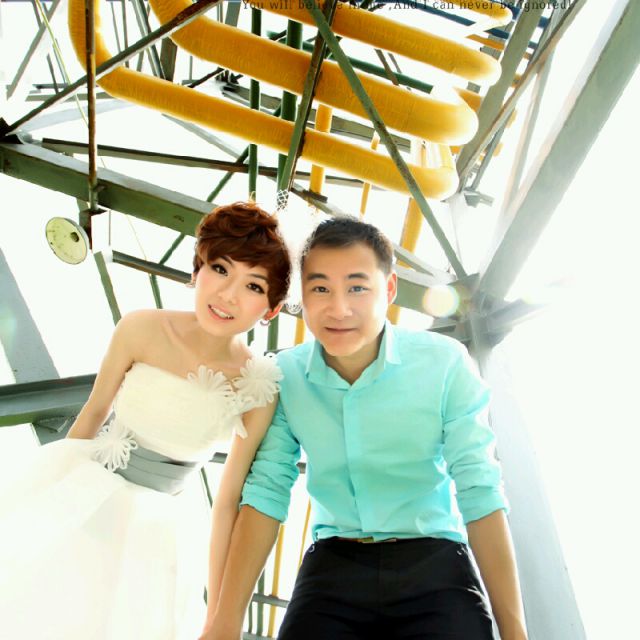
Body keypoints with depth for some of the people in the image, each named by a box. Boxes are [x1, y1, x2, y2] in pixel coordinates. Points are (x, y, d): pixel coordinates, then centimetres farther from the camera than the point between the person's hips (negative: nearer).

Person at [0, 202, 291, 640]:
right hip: (76, 504, 0)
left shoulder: (258, 389, -14)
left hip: (154, 534, 0)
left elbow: (230, 499, -6)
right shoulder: (143, 330, -15)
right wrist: (57, 489, 12)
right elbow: (94, 411, 0)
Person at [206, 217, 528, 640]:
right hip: (332, 568, 2)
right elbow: (267, 493, -4)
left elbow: (480, 492, -11)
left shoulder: (446, 363, -12)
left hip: (435, 566, -1)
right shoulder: (285, 376, -4)